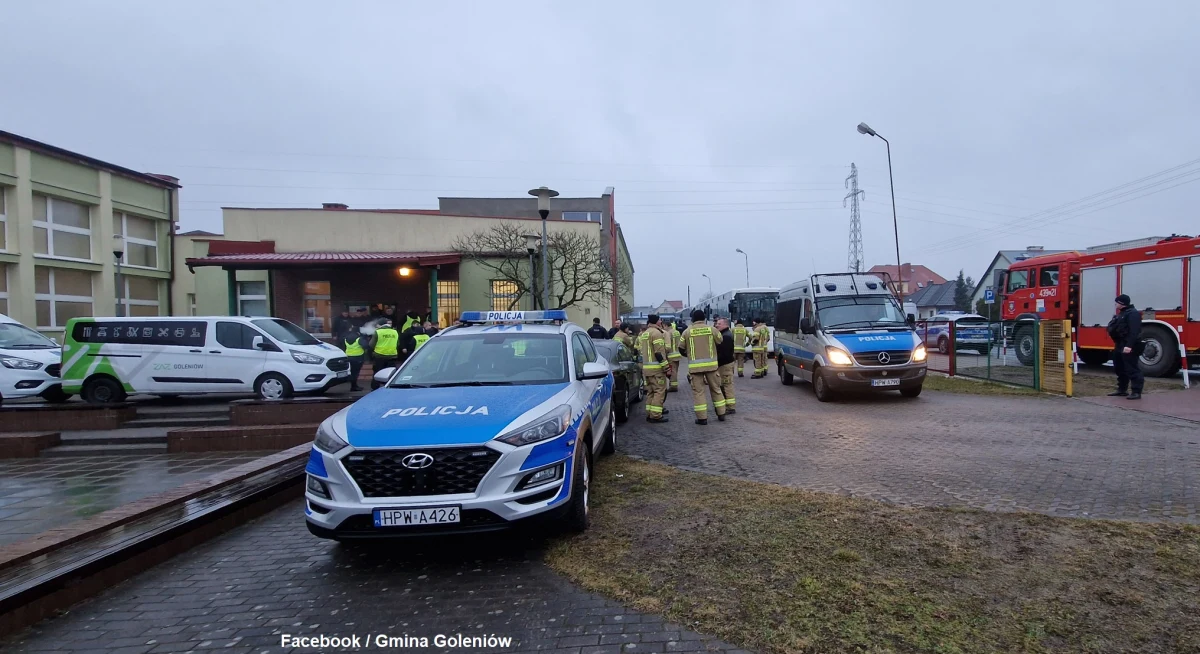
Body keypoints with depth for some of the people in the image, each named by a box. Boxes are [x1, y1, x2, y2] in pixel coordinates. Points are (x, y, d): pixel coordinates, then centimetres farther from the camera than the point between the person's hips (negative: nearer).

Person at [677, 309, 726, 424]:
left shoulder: (687, 331, -1)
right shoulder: (711, 329, -1)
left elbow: (681, 349, 5)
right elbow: (720, 343, 6)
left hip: (695, 365, -1)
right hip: (711, 364, 2)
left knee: (698, 391, 4)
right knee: (716, 389, 15)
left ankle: (702, 418, 2)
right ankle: (721, 414, 22)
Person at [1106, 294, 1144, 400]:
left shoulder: (1133, 313, -13)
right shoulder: (1122, 313, 20)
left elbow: (1134, 331, -24)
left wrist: (1129, 345, -30)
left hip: (1129, 347, -11)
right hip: (1120, 346, 11)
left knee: (1132, 369, -9)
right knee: (1120, 369, 16)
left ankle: (1136, 392, -8)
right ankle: (1122, 390, 24)